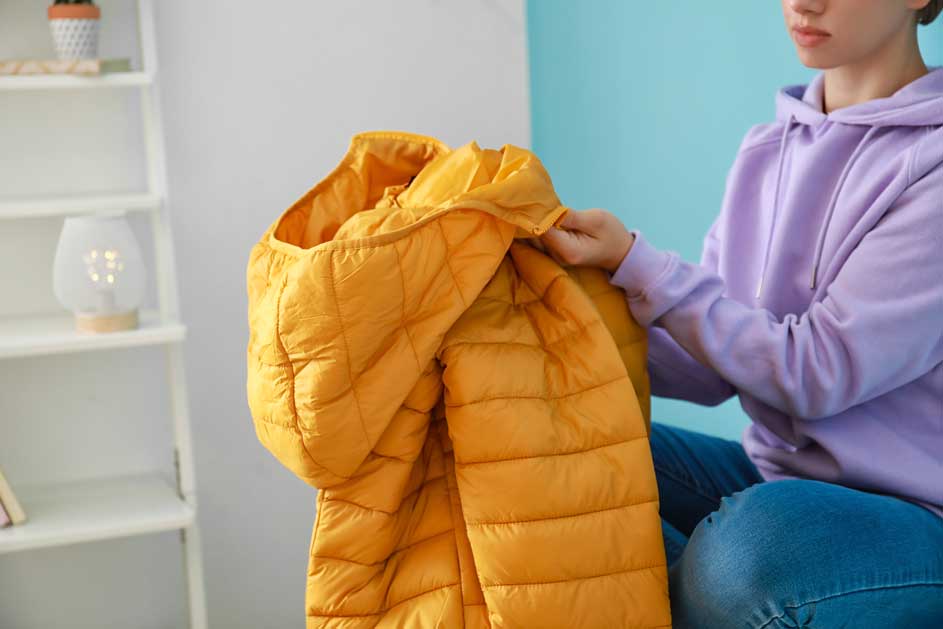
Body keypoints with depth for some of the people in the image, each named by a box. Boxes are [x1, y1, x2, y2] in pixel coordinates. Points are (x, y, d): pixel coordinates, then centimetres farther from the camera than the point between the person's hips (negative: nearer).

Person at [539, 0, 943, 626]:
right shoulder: (764, 153, 8)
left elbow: (820, 372, -18)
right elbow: (710, 368, 4)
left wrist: (633, 263, -19)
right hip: (776, 479, 6)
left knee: (757, 538, -35)